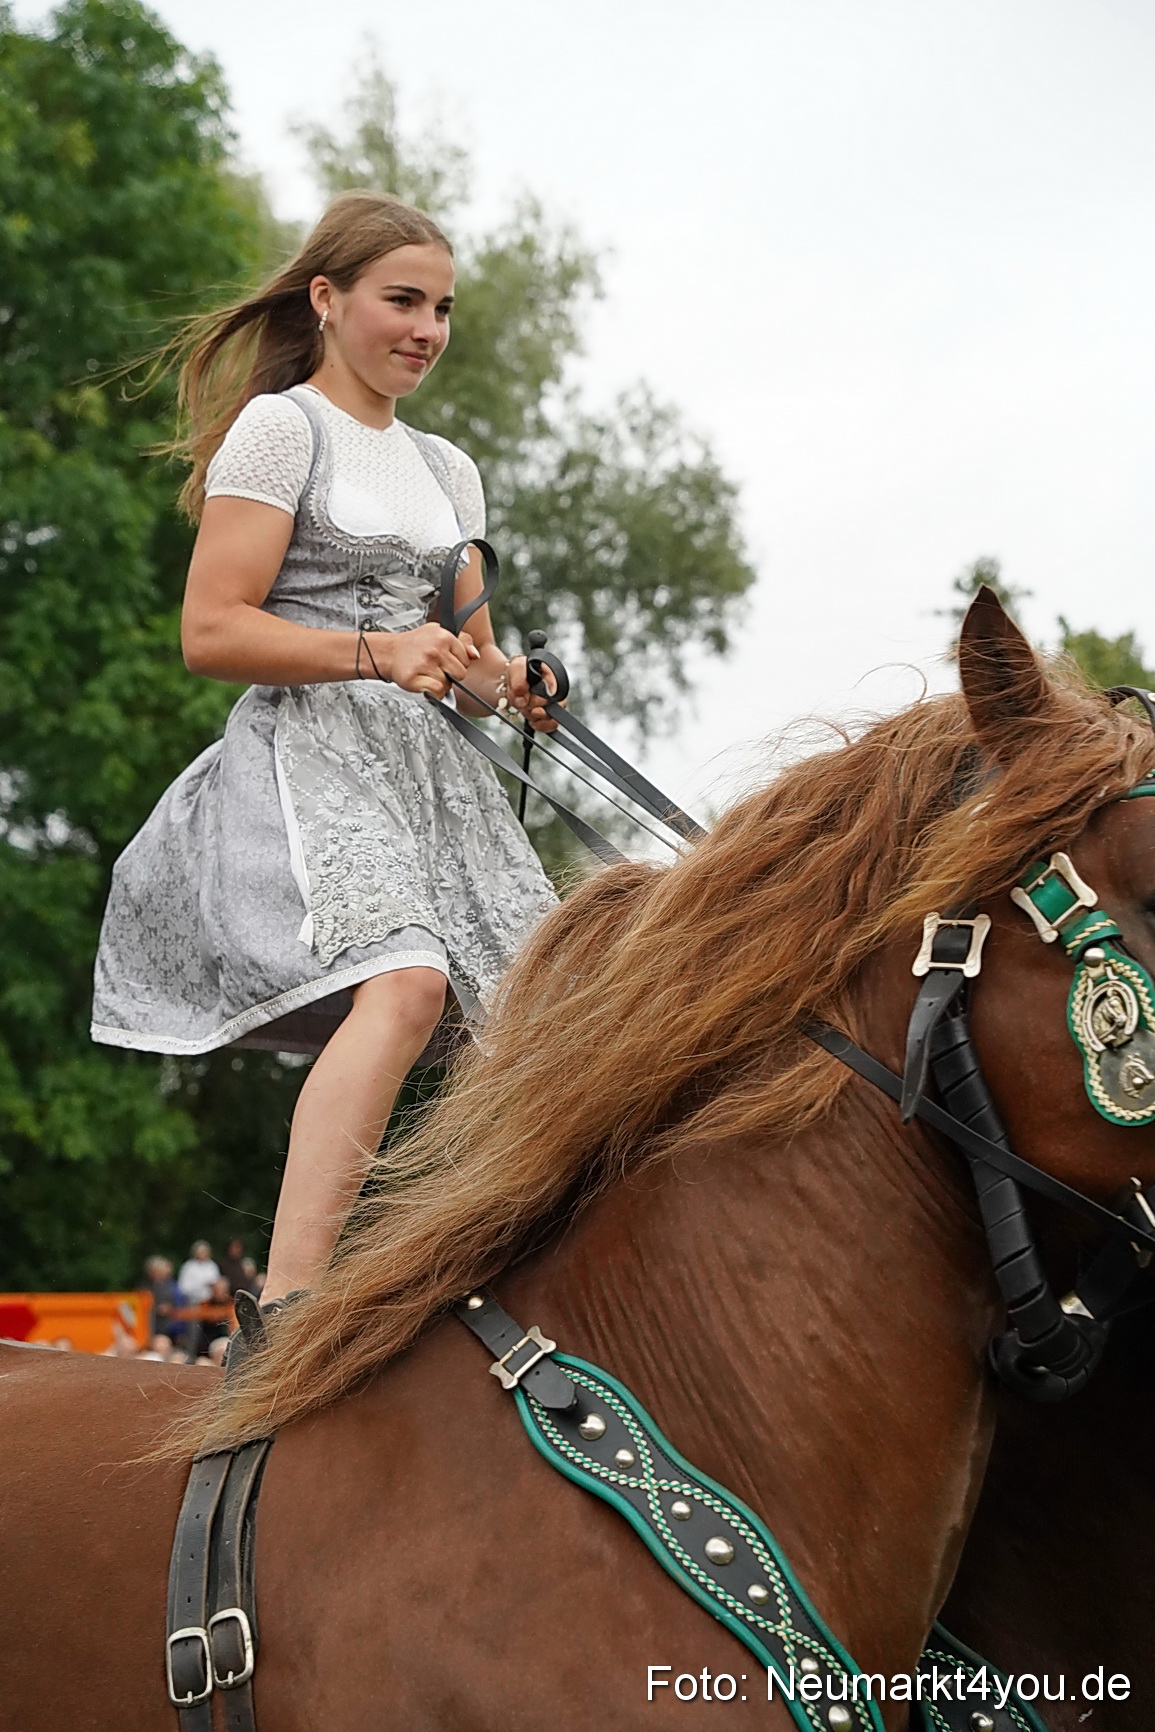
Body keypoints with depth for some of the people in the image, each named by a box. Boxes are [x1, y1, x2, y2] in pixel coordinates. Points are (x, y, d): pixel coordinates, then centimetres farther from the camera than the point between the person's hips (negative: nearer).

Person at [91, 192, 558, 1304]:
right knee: (404, 983, -31)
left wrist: (506, 682, 1)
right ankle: (283, 1322, -37)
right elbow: (211, 633, -9)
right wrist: (377, 652, -20)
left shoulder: (445, 468, 22)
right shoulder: (279, 428, -1)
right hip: (305, 753, -8)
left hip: (424, 762, 8)